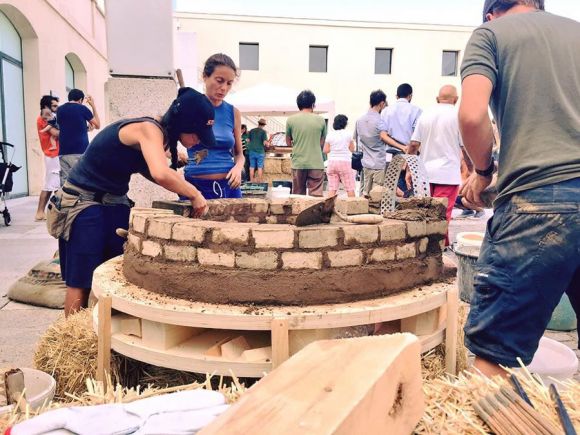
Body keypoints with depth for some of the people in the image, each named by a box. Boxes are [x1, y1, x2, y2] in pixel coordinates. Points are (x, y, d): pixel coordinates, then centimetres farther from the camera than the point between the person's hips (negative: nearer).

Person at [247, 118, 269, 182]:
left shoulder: (251, 131, 6)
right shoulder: (263, 132, -7)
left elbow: (248, 141, 8)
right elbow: (265, 143, -13)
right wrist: (267, 145, 7)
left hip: (252, 151, 4)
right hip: (260, 151, -3)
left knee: (252, 167, 8)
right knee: (260, 167, 3)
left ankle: (251, 180, 11)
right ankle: (259, 180, 6)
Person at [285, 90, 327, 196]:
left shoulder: (291, 120, 0)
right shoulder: (320, 120, -1)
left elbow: (288, 142, 9)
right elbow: (322, 143, 6)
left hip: (298, 163, 1)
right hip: (316, 163, -1)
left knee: (298, 196, 11)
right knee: (316, 196, 1)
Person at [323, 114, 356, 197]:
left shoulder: (330, 135, 3)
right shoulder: (348, 134, -1)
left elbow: (325, 150, 2)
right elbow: (352, 149, 3)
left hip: (332, 162, 3)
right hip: (344, 162, -3)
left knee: (332, 188, 3)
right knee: (350, 188, 2)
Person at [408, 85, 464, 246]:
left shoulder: (425, 115, 7)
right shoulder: (458, 116, -3)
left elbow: (413, 145, 6)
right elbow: (466, 148, -5)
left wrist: (409, 170, 11)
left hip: (425, 173, 4)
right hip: (448, 174, -4)